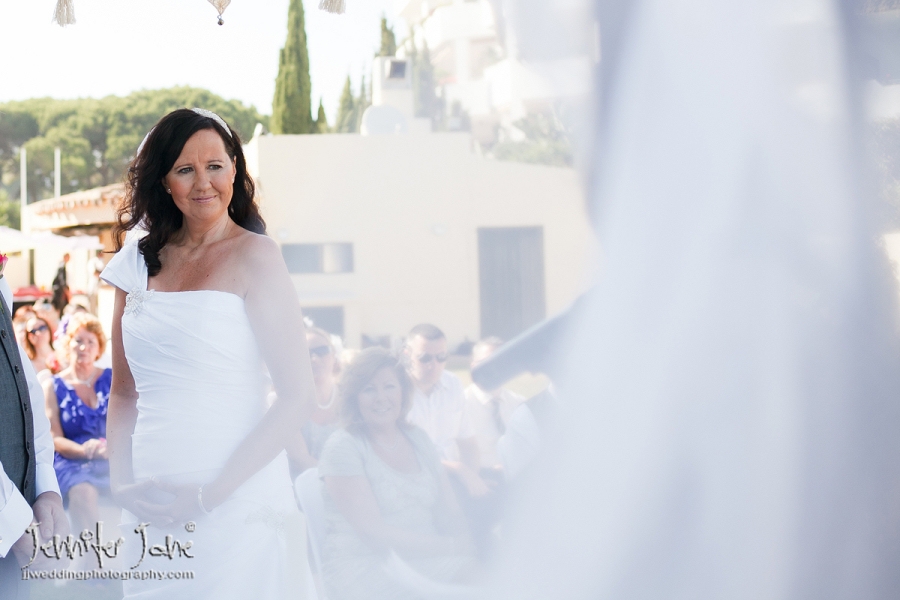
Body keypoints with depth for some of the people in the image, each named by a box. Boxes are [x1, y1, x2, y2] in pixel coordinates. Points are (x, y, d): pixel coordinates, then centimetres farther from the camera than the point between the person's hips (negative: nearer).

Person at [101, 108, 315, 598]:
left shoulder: (254, 257, -5)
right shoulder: (139, 262, 10)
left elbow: (297, 396, -9)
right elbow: (124, 392, 16)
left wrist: (208, 495, -14)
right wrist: (121, 483, -1)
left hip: (237, 506, -4)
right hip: (151, 511, 5)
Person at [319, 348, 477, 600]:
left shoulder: (418, 439, 16)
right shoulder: (343, 447, -4)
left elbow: (449, 513, 9)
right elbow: (374, 532, -11)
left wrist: (469, 548, -13)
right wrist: (451, 546, -16)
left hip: (423, 560, 6)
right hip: (364, 566, -6)